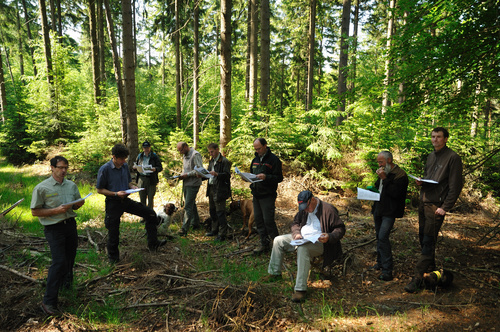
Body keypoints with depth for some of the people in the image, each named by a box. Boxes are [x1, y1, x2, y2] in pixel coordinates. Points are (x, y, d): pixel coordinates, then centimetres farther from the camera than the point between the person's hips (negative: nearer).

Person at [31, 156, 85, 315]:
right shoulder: (42, 188, -9)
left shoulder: (71, 185, 7)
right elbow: (35, 211, -8)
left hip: (70, 224, 6)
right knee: (59, 262, -11)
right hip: (54, 228, -5)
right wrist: (56, 210, -20)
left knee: (70, 258, 17)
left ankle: (66, 283, 44)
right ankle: (49, 301, -1)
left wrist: (78, 204, -6)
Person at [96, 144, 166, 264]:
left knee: (150, 213, -5)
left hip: (125, 200, 5)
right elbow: (99, 189, -10)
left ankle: (153, 243, 1)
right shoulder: (105, 169, -14)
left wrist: (134, 187, -5)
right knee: (113, 232, 5)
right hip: (113, 203, -5)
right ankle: (113, 258, 28)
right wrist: (116, 194, -21)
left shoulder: (125, 166, 3)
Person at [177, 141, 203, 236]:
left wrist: (187, 175, -19)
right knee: (191, 204, 17)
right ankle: (195, 223, 29)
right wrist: (182, 175, 4)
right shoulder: (184, 156, 15)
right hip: (186, 183, 9)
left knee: (188, 206, -10)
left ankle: (184, 229, -8)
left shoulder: (195, 155, -14)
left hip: (193, 184, -9)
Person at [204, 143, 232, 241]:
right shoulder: (211, 161, 16)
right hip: (211, 189, 9)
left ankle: (222, 234, 4)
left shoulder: (224, 161, -11)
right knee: (212, 211, 17)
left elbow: (227, 175, -16)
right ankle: (215, 230, 31)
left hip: (220, 190, -8)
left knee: (220, 212, -5)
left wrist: (216, 174, -30)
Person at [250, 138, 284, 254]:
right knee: (258, 219, 10)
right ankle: (264, 244, 21)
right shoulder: (255, 159, 15)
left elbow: (279, 178, -11)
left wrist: (266, 177, -26)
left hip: (268, 195, -7)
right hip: (256, 195, 7)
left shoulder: (274, 159, -8)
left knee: (268, 220, -7)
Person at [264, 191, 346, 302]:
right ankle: (274, 273, 15)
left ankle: (300, 289, -35)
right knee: (278, 241, 2)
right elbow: (295, 223, 20)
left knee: (303, 248, -40)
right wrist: (297, 233, -2)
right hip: (301, 238, 9)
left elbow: (341, 228, -12)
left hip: (318, 242, -8)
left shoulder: (328, 209, -13)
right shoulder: (303, 209, 9)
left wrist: (329, 237, -31)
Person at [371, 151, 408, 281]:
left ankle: (387, 270, -11)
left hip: (389, 211, -8)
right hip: (378, 209, 8)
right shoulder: (383, 173, 15)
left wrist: (384, 178, -21)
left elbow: (395, 192, -21)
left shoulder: (400, 175, -12)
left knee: (383, 237, -17)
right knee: (379, 236, 15)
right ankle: (380, 262, 28)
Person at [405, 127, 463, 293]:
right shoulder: (431, 156, 16)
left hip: (436, 205, -8)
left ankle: (418, 278, -6)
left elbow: (455, 186, -11)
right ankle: (430, 268, 32)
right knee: (423, 237, 15)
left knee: (428, 241, -7)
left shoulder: (453, 157, -8)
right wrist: (420, 181, 3)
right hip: (423, 202, 8)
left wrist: (445, 207, -16)